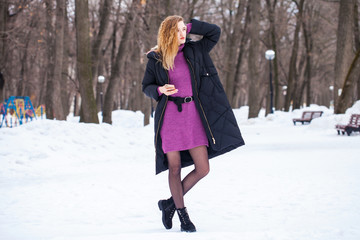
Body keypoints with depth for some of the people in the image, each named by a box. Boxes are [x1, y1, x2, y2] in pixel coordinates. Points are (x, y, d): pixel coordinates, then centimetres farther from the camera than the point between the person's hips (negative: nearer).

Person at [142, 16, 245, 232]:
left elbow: (215, 31, 13)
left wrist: (191, 27, 5)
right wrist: (160, 90, -12)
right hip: (170, 116, -3)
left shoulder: (194, 51, 8)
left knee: (203, 168, 0)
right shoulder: (155, 59, 1)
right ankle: (182, 214, 19)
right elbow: (146, 86, 8)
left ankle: (170, 204, 18)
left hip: (193, 115, 3)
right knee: (175, 168, 3)